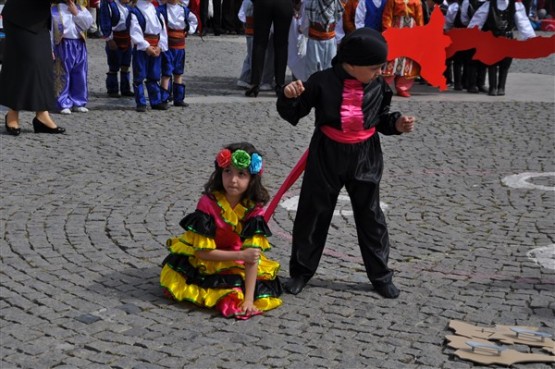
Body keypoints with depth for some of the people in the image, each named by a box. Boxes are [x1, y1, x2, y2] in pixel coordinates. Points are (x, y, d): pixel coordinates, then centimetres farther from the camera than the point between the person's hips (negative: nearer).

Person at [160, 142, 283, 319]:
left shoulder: (254, 209, -15)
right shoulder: (208, 203, -21)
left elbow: (253, 255, -21)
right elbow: (202, 252, -19)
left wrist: (249, 299, -30)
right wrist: (241, 255, -27)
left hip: (239, 267, 2)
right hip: (205, 263, -2)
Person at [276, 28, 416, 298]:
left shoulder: (378, 86, -4)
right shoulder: (322, 82, -14)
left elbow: (382, 118, 12)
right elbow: (292, 114, -6)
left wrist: (397, 124, -9)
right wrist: (289, 97, -27)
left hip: (365, 159, 2)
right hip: (326, 157, -2)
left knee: (370, 217, 10)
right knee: (312, 214, 8)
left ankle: (380, 276, 24)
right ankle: (301, 271, 25)